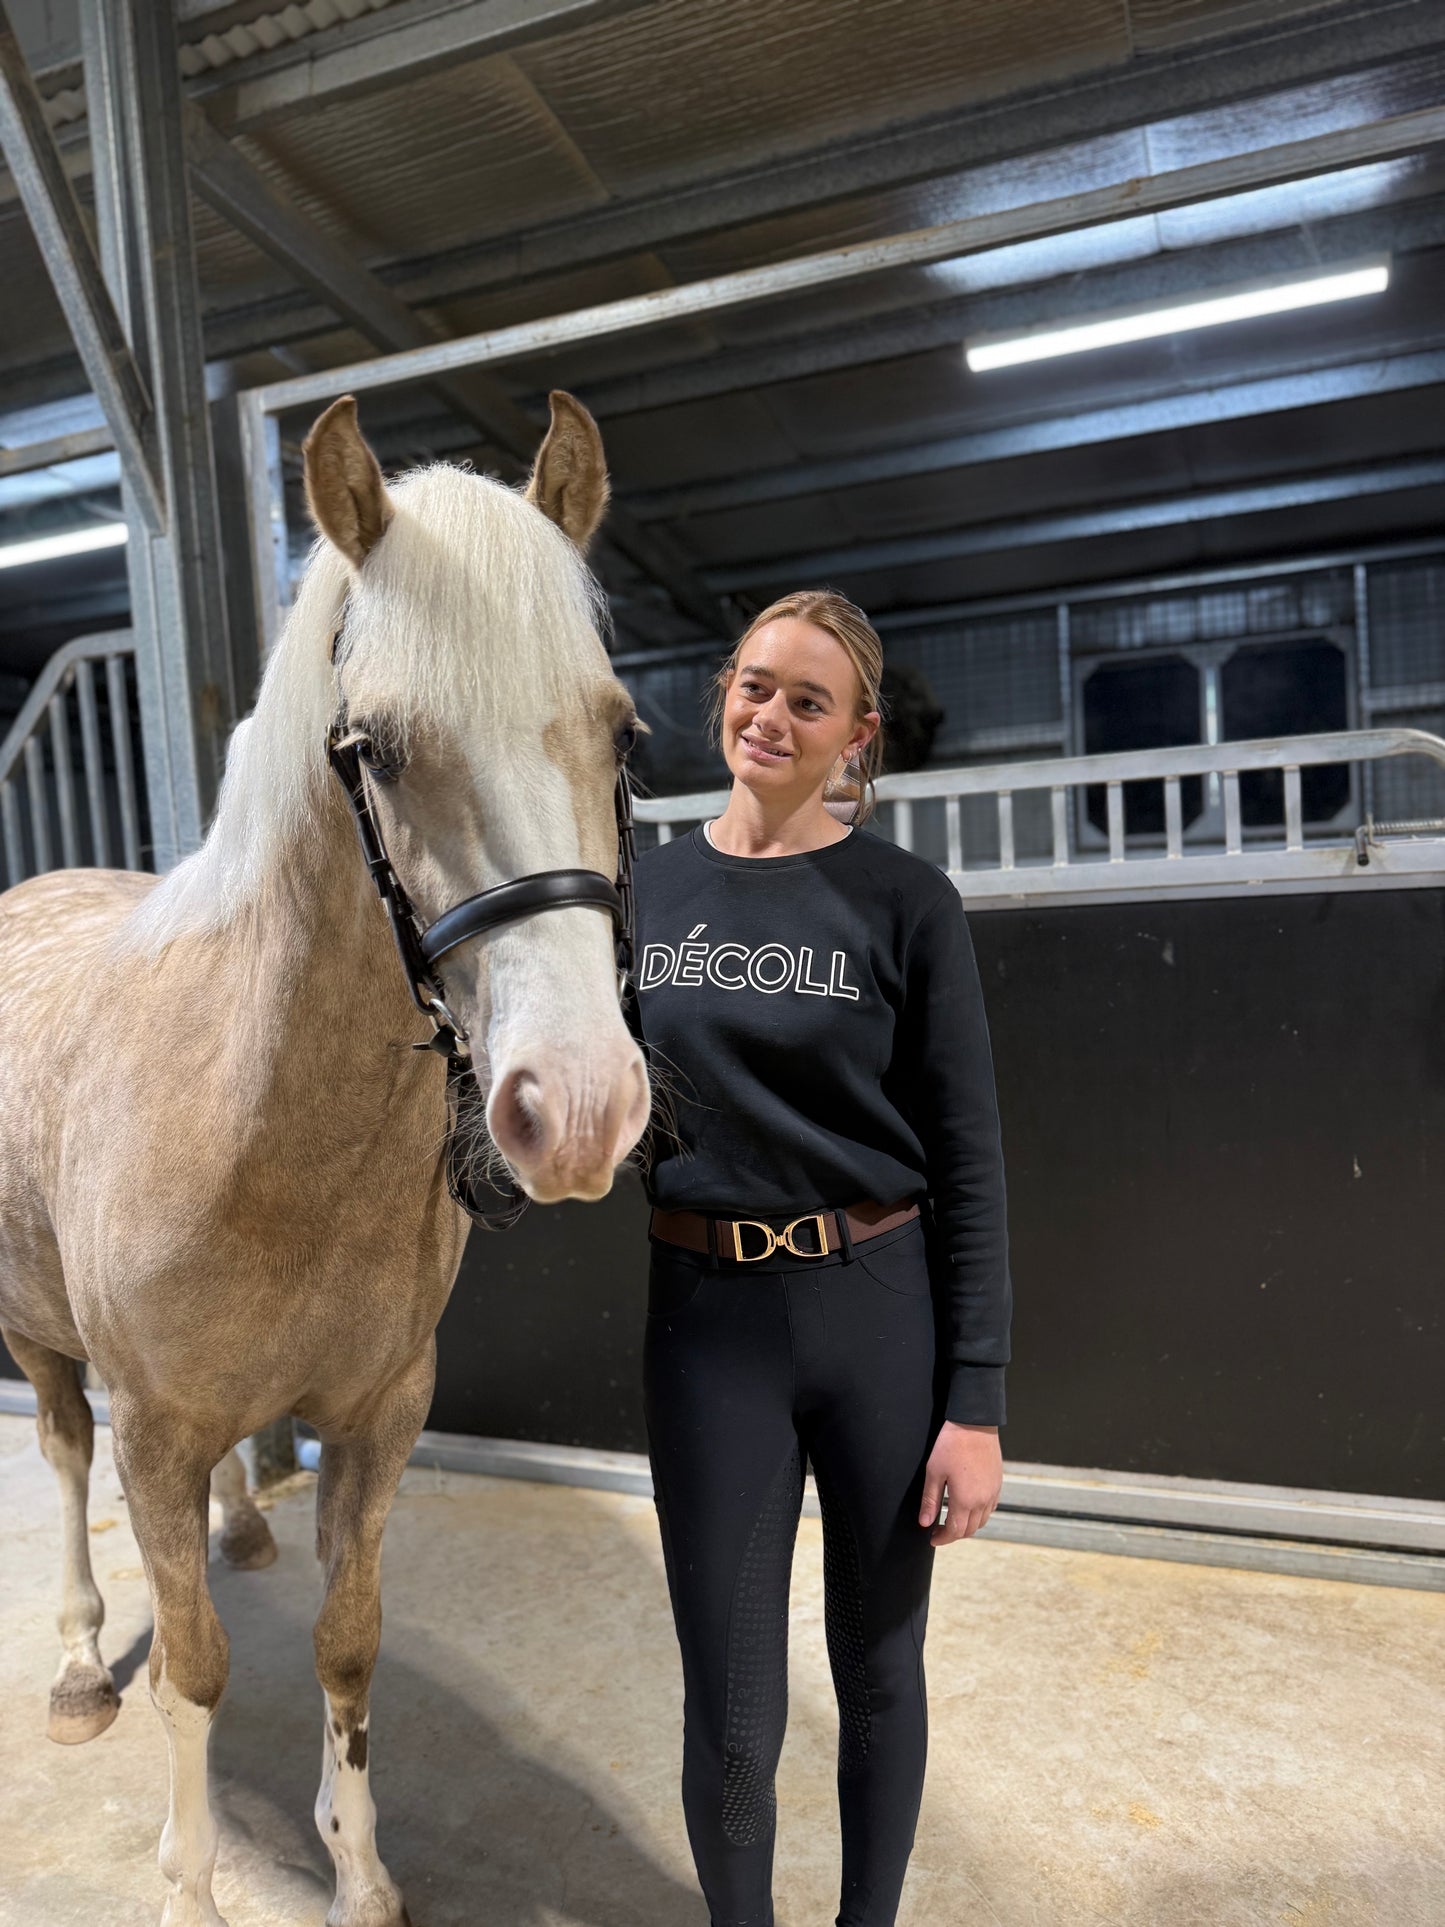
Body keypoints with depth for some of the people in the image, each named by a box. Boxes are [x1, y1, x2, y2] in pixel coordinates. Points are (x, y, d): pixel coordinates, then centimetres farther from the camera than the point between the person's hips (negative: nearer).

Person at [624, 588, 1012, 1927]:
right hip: (710, 1321, 2)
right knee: (732, 1715, 13)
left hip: (884, 1311, -1)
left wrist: (977, 1402, -8)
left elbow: (966, 1162, -6)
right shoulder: (646, 887, 2)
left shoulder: (903, 902, -7)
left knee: (879, 1670, 20)